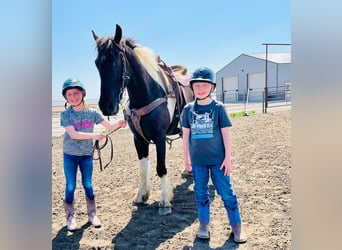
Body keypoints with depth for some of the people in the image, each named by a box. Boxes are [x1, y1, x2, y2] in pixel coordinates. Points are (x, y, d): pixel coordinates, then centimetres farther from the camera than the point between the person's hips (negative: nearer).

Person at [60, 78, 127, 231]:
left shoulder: (92, 112, -3)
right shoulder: (66, 114, -10)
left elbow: (109, 127, -1)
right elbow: (73, 134, -21)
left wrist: (119, 124, -22)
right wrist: (94, 135, -31)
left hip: (87, 155, 2)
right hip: (70, 155, -1)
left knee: (88, 185, 8)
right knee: (71, 187, 5)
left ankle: (92, 214, 23)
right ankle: (70, 217, 20)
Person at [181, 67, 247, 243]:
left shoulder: (218, 107, -5)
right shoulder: (188, 109, 1)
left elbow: (226, 133, -4)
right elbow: (186, 134, 6)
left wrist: (228, 157, -6)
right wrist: (186, 157, 7)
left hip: (218, 158, -2)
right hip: (197, 160, 2)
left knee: (226, 192, 4)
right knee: (201, 192, 12)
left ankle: (236, 225, 18)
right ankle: (204, 224, 27)